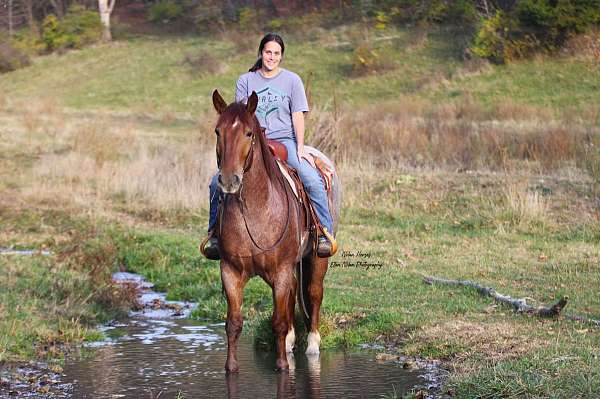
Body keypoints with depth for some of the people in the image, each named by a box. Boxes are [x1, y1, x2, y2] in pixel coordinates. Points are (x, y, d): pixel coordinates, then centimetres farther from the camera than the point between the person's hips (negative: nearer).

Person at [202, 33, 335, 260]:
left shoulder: (292, 80, 6)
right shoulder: (246, 81, 9)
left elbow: (297, 116, 2)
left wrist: (300, 148, -7)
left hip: (285, 140, -1)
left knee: (313, 180, -25)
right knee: (218, 181, -17)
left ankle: (325, 233, -15)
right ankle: (214, 232, -1)